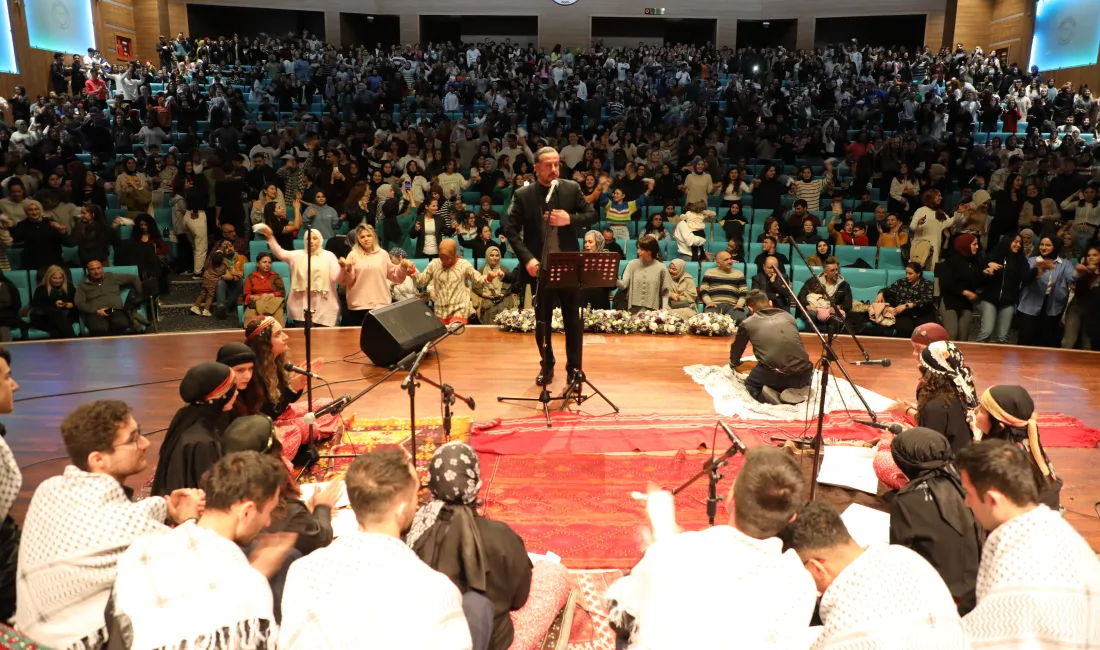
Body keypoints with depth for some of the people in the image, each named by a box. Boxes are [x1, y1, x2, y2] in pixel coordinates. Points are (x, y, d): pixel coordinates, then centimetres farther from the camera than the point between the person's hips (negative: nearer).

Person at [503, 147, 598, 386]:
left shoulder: (572, 188, 2)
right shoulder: (523, 195, -2)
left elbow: (592, 215, 5)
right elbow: (511, 229, -5)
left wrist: (570, 219, -15)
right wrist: (527, 259, -16)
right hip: (540, 267, 0)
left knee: (573, 319, 6)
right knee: (542, 321, 9)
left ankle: (574, 367, 18)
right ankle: (546, 367, 25)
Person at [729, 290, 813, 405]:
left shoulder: (747, 323, 11)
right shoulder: (788, 316, 20)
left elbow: (736, 348, 30)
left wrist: (734, 364, 53)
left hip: (774, 377, -3)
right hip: (804, 375, 3)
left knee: (750, 383, 29)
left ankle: (772, 396, -2)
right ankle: (797, 391, 5)